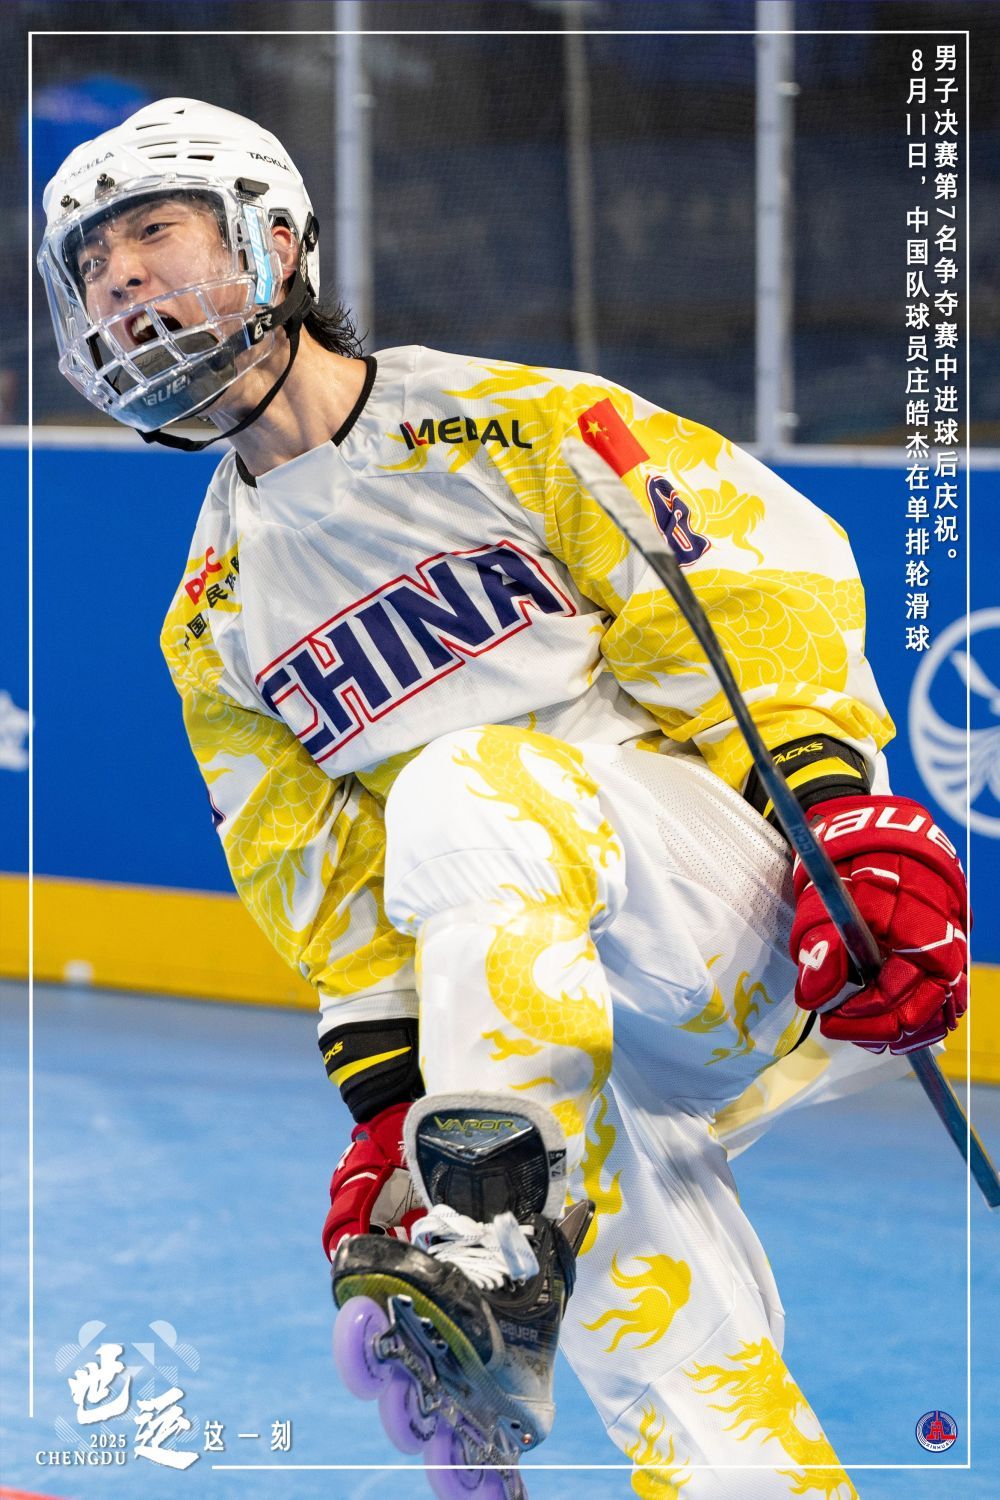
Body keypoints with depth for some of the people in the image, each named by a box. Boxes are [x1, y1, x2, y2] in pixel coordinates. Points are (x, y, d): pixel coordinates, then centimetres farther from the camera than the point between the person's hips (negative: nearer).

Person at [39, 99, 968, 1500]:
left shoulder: (503, 425, 0)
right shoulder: (215, 621, 17)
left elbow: (763, 574, -7)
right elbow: (325, 890, 14)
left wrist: (840, 801, -20)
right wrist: (382, 1100, 1)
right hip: (601, 1035, 5)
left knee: (458, 793, -33)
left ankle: (500, 1227, -37)